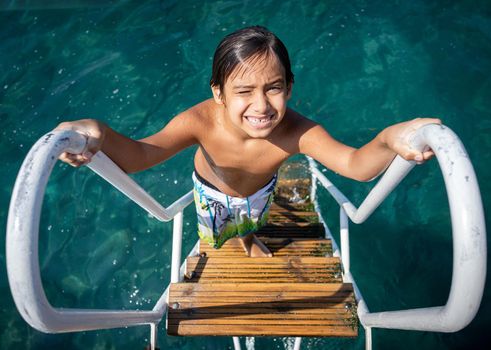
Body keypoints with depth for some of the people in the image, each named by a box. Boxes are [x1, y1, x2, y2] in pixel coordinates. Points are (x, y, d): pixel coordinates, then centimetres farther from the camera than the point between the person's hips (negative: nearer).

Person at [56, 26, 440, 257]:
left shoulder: (295, 131, -44)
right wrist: (104, 137, -75)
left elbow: (356, 164, -50)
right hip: (212, 190, -1)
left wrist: (387, 142, -72)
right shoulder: (201, 122, -45)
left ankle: (248, 239, 74)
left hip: (259, 190, 1)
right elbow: (141, 154, -53)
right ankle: (212, 245, 70)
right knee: (213, 233, 31)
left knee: (252, 222, 36)